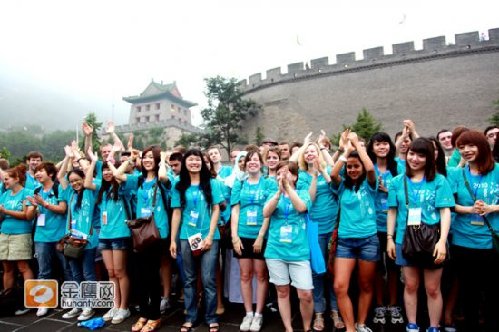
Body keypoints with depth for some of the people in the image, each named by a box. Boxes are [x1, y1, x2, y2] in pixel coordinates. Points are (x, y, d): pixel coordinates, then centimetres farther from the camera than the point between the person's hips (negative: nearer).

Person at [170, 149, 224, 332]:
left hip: (208, 237, -2)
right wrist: (173, 240, 3)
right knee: (189, 280, 10)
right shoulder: (179, 187, 7)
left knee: (208, 279, 0)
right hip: (186, 238, 2)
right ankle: (190, 317, 24)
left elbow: (216, 210, 0)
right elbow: (176, 213, 6)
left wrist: (210, 236, -8)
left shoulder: (211, 183, 2)